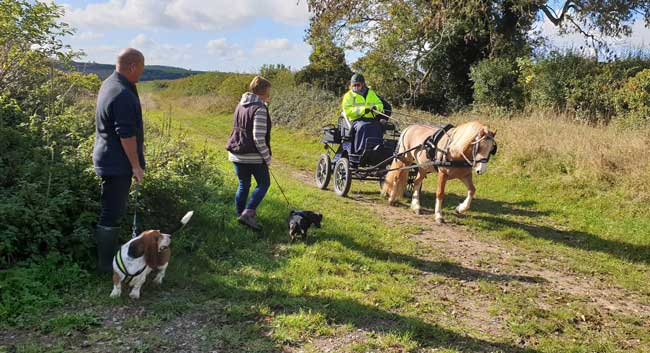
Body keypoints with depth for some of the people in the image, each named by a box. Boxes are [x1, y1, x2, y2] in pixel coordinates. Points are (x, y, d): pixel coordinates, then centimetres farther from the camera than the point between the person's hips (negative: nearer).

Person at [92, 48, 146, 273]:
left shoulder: (109, 84, 10)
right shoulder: (123, 95, -24)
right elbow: (126, 135, -23)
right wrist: (137, 166, -17)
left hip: (108, 160, 11)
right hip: (118, 163, -11)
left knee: (113, 211, 19)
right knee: (111, 214, -2)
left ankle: (108, 256, 30)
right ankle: (106, 263, 8)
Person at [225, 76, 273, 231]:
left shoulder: (241, 105, 9)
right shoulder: (260, 109, -16)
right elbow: (259, 138, -19)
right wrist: (267, 157, -10)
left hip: (237, 154, 7)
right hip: (253, 156, -7)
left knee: (243, 185, 16)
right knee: (263, 183, 7)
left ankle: (240, 214, 21)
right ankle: (247, 213, -4)